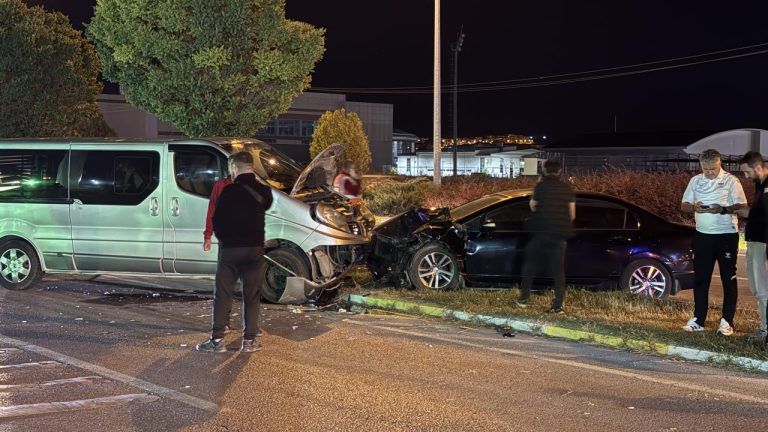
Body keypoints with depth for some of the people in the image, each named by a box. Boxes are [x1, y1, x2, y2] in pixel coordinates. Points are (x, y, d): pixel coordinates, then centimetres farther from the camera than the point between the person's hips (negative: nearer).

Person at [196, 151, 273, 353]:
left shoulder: (229, 191, -9)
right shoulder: (264, 191, 0)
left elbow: (217, 220, -4)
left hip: (230, 249, -2)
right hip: (255, 249, 3)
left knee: (222, 295, 5)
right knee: (252, 296, 8)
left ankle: (217, 339, 2)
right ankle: (249, 340, 7)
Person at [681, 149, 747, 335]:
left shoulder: (731, 180, -4)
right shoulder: (695, 181, 9)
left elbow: (742, 206, -7)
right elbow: (684, 205, 11)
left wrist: (723, 209, -25)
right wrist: (694, 207, -11)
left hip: (726, 235, -4)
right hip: (702, 235, 4)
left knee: (729, 280, 1)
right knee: (700, 279, 7)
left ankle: (727, 322, 5)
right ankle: (698, 320, 14)